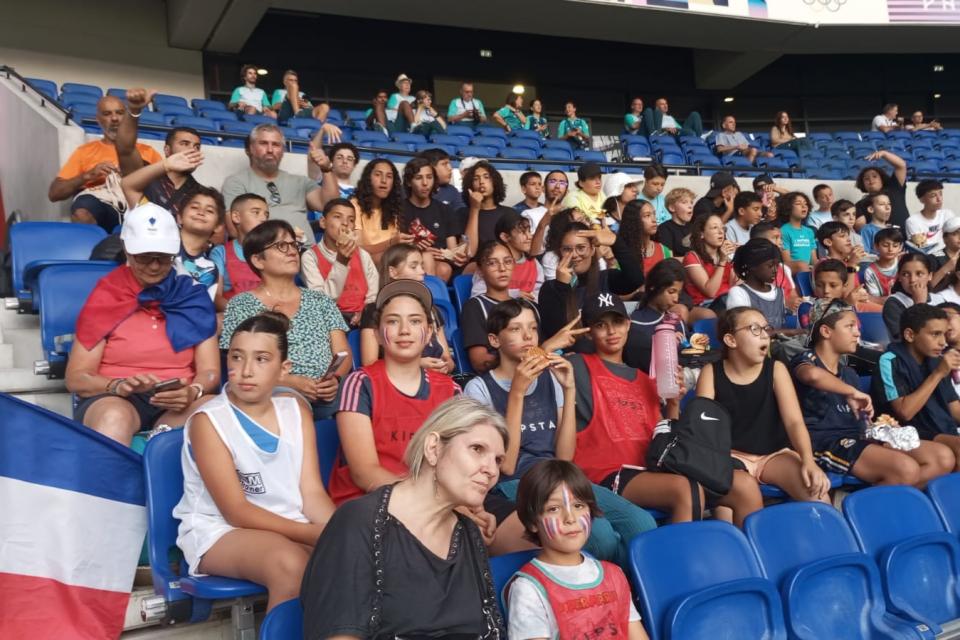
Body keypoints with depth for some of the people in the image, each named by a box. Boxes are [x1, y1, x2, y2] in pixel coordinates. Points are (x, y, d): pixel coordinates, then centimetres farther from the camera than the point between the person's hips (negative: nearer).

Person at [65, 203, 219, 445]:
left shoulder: (194, 297, 8)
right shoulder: (105, 298, 4)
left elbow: (210, 371, 3)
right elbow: (76, 378, 2)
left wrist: (192, 392, -21)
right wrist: (120, 385, -19)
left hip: (178, 403, 1)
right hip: (114, 398, 0)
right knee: (114, 417, -38)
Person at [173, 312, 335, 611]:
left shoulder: (295, 413, 6)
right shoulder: (208, 421, -10)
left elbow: (312, 492, -1)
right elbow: (236, 511, -15)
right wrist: (314, 534, -25)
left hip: (290, 528, 5)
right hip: (220, 532, -4)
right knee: (291, 563, -33)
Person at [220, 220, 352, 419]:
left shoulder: (320, 301, 18)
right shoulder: (240, 305, 7)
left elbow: (343, 354, 12)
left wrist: (336, 379, -11)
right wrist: (289, 382, -15)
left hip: (326, 401, 3)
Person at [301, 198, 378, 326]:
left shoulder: (363, 255, 12)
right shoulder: (310, 257, 0)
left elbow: (374, 297, 8)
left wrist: (366, 314, -13)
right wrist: (341, 261, -19)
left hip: (360, 318, 3)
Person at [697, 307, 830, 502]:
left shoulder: (776, 369, 1)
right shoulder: (711, 372, -1)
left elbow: (794, 421, -9)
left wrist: (808, 461, -28)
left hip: (774, 454, 2)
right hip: (731, 456, -2)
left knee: (815, 487, -25)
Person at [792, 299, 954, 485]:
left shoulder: (849, 373, 23)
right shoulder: (806, 359, -3)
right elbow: (814, 375, -31)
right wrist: (852, 392, -18)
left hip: (856, 439, 9)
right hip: (824, 443, -9)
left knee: (943, 457, -3)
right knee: (906, 469, -29)